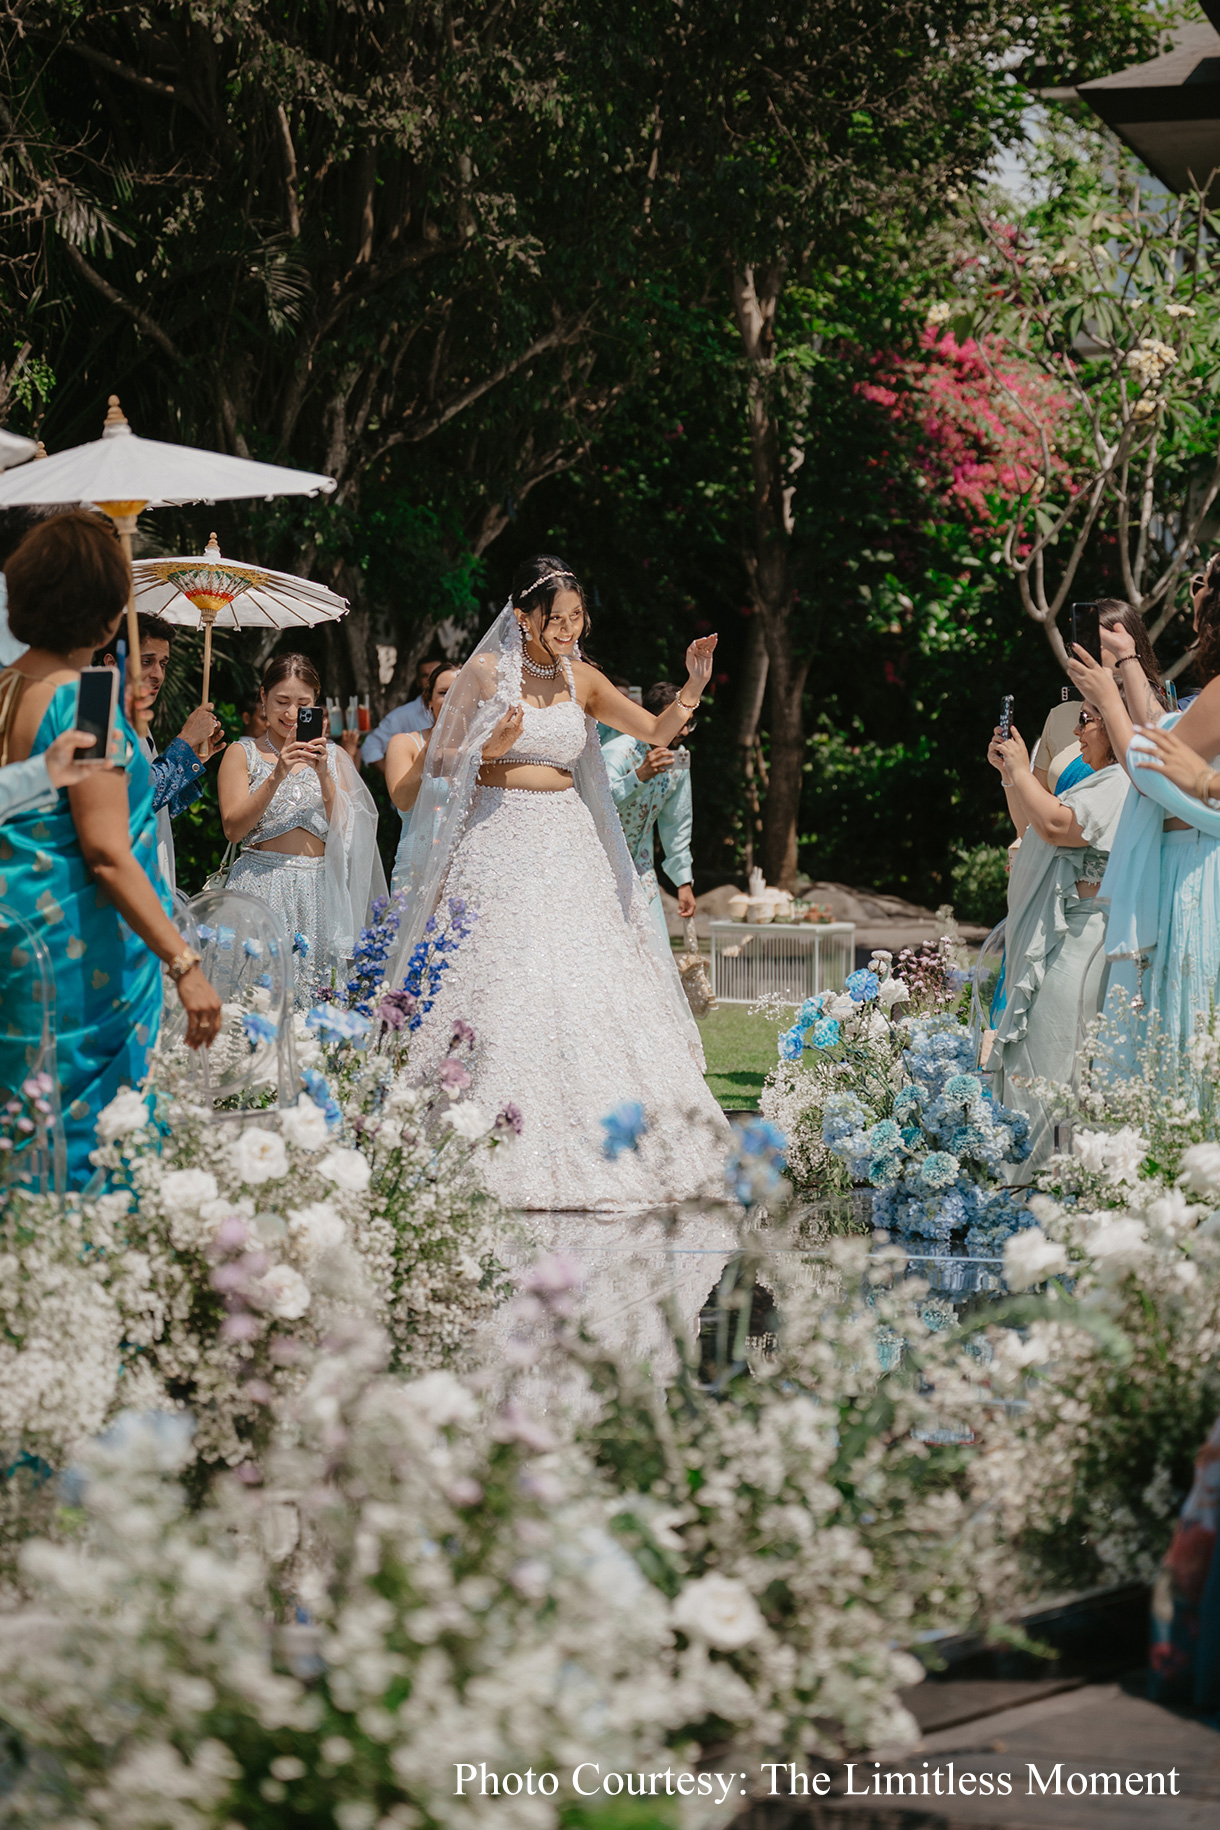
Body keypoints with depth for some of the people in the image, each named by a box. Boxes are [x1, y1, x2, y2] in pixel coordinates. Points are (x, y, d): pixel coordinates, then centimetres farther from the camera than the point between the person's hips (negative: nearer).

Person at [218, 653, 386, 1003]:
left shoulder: (332, 756, 13)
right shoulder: (243, 753, 6)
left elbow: (344, 831, 5)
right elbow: (233, 827, -4)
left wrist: (324, 775, -9)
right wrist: (277, 775, -14)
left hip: (318, 891, 2)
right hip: (262, 886, -2)